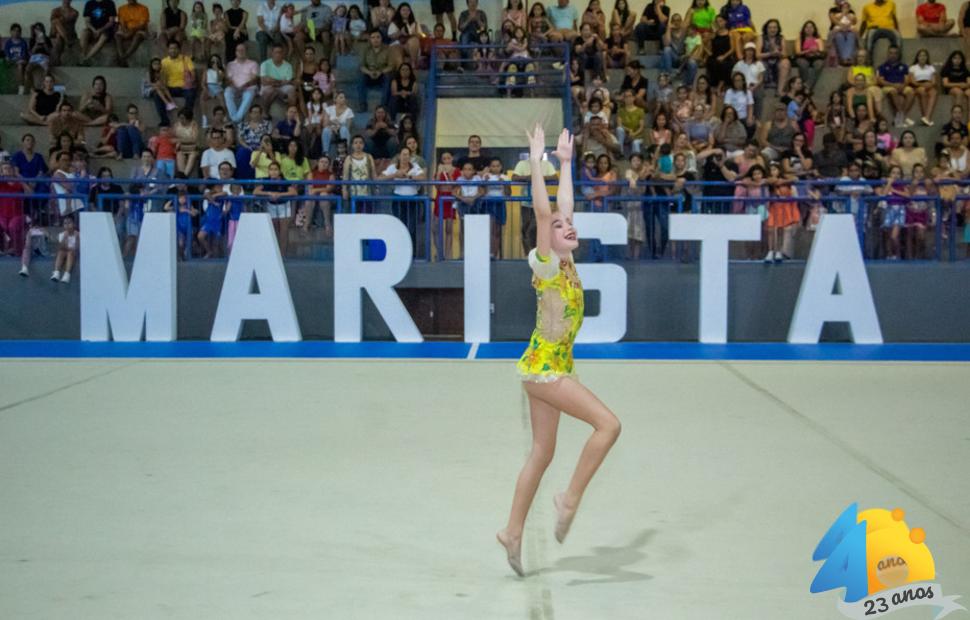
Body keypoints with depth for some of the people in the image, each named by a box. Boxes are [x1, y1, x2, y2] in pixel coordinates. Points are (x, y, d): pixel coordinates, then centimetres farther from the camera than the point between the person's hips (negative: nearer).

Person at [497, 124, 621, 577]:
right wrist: (537, 162, -17)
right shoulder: (545, 264, -11)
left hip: (553, 366, 8)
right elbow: (542, 212, -19)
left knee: (542, 453, 10)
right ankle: (570, 499, -4)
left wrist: (566, 162, 19)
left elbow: (563, 205, 15)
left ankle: (513, 531, 16)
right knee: (608, 423, -13)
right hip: (543, 366, -8)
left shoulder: (567, 262, 8)